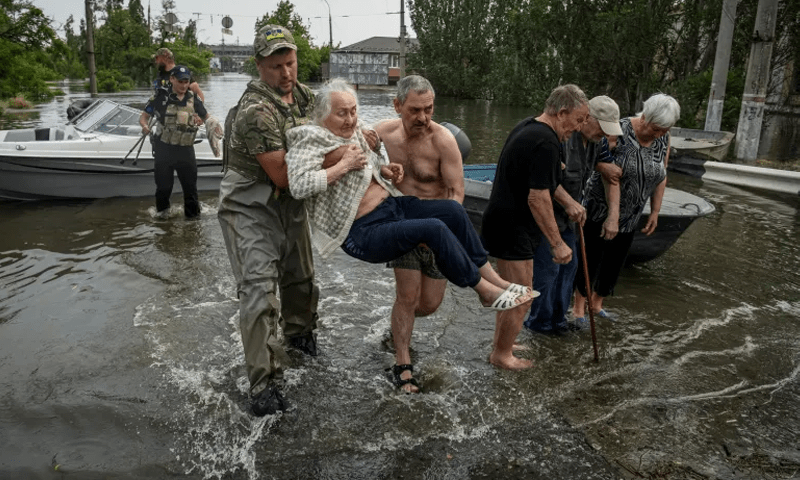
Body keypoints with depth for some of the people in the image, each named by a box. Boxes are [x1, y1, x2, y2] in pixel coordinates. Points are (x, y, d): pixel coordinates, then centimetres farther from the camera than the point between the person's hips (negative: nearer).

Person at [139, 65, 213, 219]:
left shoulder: (193, 99, 3)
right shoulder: (161, 97, -6)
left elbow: (206, 117, 14)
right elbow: (144, 116, 0)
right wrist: (145, 126, -23)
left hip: (185, 149, 2)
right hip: (164, 148, -1)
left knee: (190, 183, 5)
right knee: (164, 184, 11)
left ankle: (193, 213, 19)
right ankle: (162, 209, 37)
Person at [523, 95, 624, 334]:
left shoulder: (593, 140, 7)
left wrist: (603, 167, 6)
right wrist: (569, 202, -31)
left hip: (565, 215, 10)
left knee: (568, 265, 15)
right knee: (548, 268, -4)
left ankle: (557, 319, 28)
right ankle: (541, 322, 13)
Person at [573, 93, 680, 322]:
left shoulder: (663, 139, -1)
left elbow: (661, 178, 8)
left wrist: (655, 212, 8)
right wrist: (612, 216, -29)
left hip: (630, 216, 6)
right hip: (600, 209, -6)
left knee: (615, 262, 12)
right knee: (590, 258, 2)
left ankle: (596, 304, 30)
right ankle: (579, 306, 18)